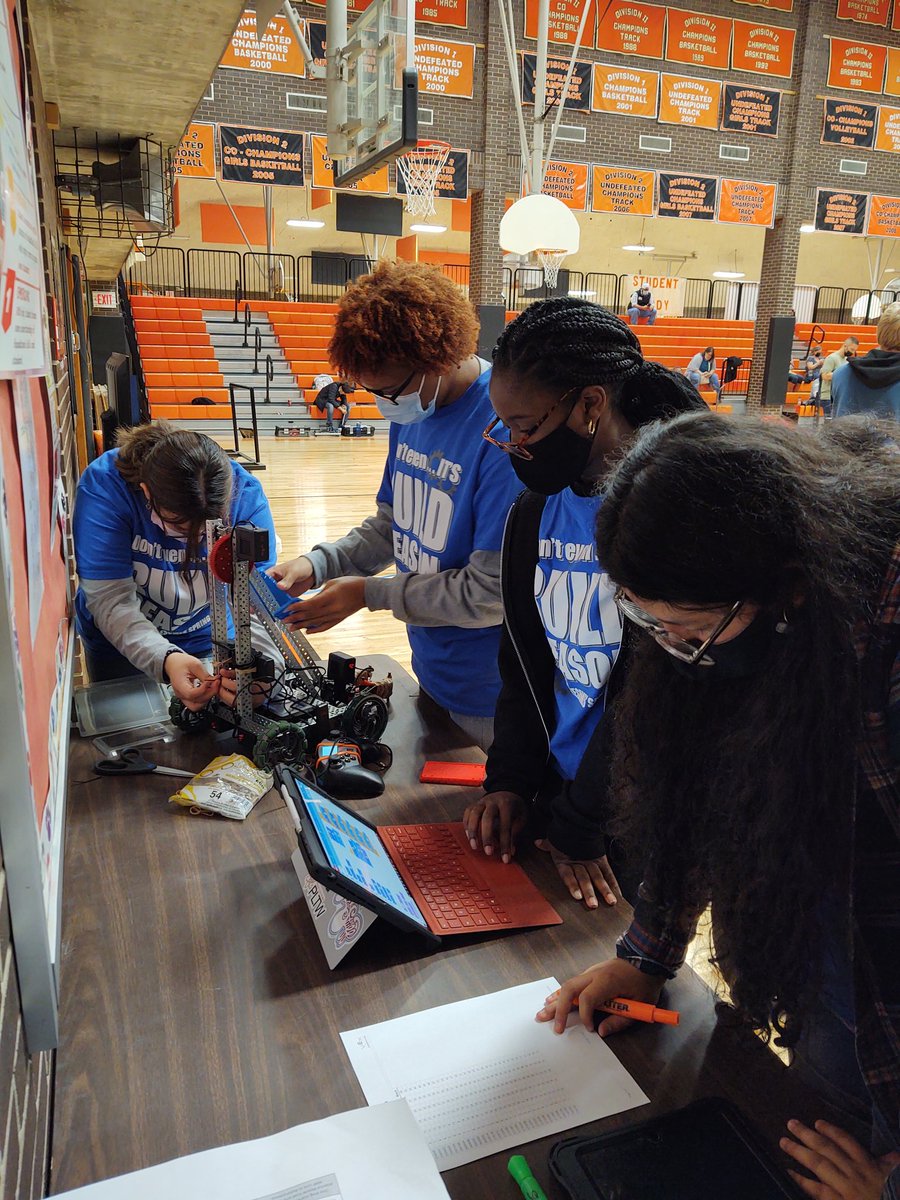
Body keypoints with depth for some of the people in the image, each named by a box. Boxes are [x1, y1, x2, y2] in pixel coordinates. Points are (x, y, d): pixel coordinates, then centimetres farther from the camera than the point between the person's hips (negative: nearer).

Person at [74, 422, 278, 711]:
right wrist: (165, 659, -51)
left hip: (211, 639, 1)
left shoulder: (246, 494, -27)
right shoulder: (104, 485, -32)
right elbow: (110, 600, -34)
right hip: (122, 644, -1)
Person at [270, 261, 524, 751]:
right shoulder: (411, 412, 1)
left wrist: (369, 593, -17)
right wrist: (317, 563, -7)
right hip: (430, 670, 8)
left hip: (487, 696, -8)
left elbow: (491, 595, -26)